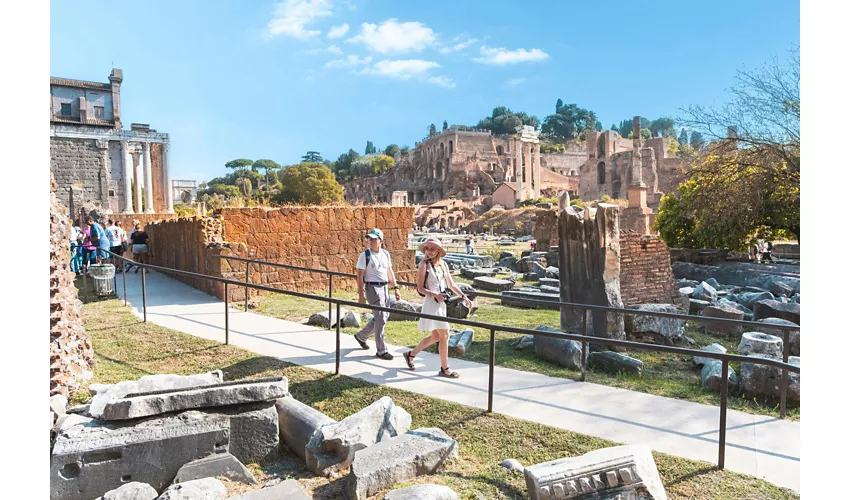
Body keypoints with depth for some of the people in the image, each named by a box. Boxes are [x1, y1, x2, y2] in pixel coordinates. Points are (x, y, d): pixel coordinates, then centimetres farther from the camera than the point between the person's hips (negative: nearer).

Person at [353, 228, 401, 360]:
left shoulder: (386, 254, 9)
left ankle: (361, 336, 35)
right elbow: (360, 276, -10)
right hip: (372, 288, -7)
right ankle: (381, 350, 4)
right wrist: (361, 294, -14)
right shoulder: (365, 255, -9)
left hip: (384, 288, 7)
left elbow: (390, 272, 16)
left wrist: (395, 289, 11)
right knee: (381, 318, -7)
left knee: (383, 317, 15)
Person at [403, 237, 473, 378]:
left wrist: (464, 297, 8)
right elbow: (420, 288, -11)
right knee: (444, 335, -4)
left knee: (436, 337, 17)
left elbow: (451, 284, 14)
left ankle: (411, 354, 32)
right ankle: (444, 369, 9)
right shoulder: (424, 265, -11)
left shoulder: (443, 264, 8)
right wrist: (435, 295, -24)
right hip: (431, 303, -8)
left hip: (441, 303, 8)